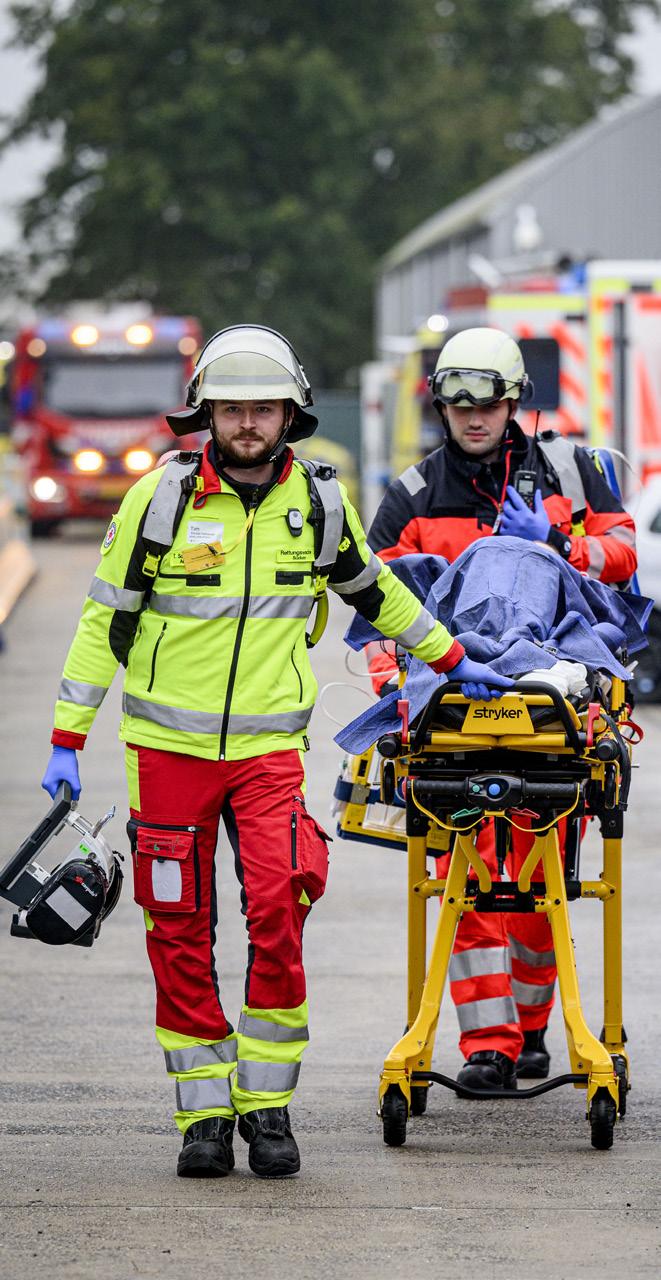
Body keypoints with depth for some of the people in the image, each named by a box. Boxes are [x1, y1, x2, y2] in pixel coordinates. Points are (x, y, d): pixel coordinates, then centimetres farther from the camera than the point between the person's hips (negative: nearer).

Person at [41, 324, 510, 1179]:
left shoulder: (320, 502, 3)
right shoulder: (161, 498, -3)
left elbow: (373, 590, 22)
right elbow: (105, 620, 2)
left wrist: (452, 661, 29)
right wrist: (67, 741, -1)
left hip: (270, 746, 1)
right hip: (167, 746, 0)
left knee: (278, 914, -14)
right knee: (178, 934, 0)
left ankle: (266, 1105, -3)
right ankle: (204, 1113, 10)